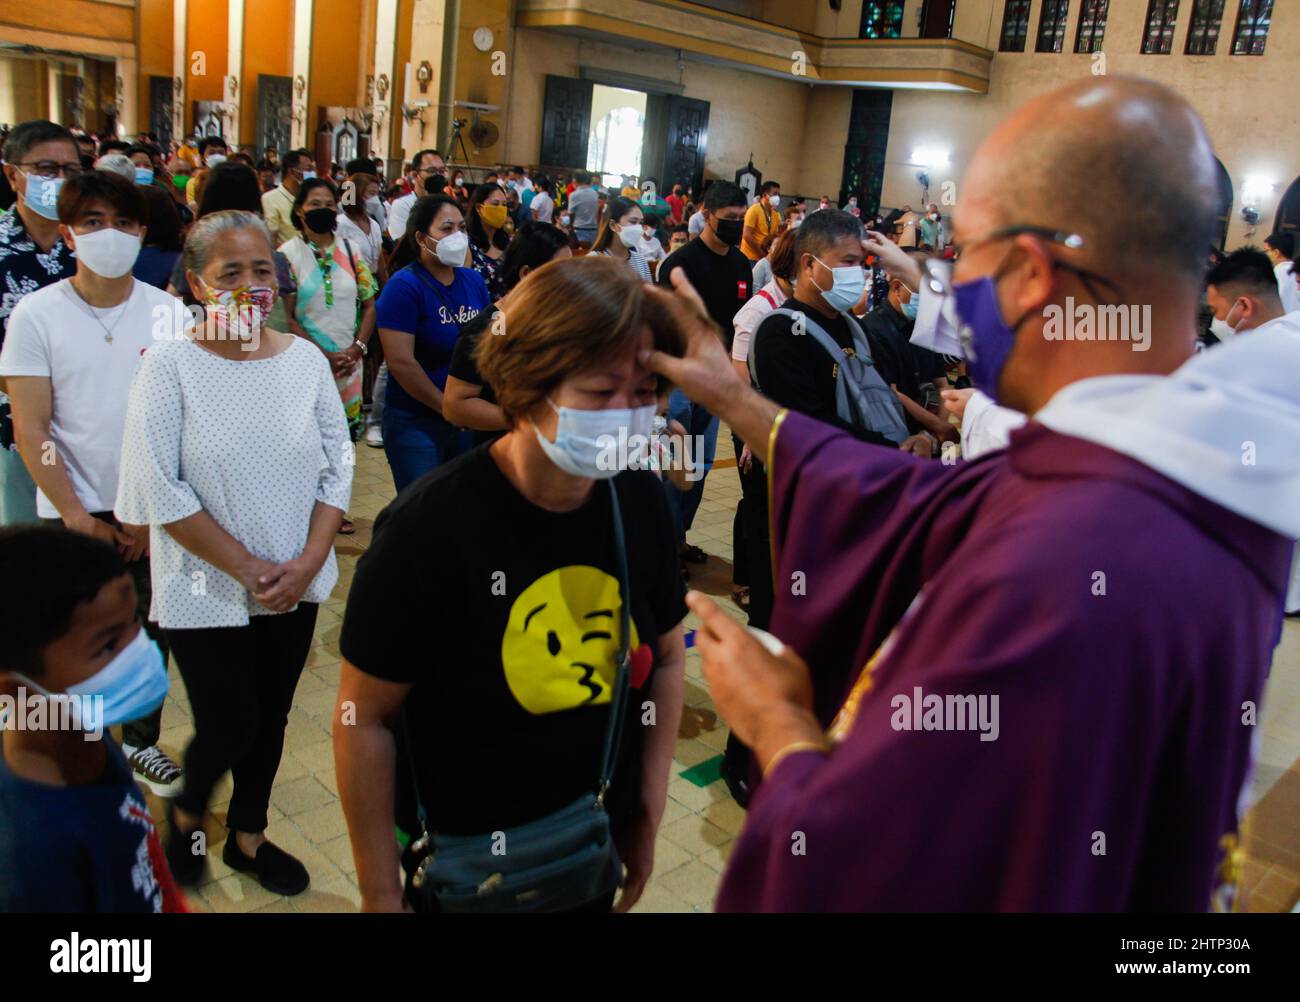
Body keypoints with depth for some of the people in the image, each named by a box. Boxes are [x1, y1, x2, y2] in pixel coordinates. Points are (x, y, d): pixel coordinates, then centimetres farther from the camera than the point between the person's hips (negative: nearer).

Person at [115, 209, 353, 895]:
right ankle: (186, 812, 39)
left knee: (270, 718, 17)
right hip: (205, 594, -3)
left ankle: (247, 836, 41)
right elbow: (160, 489, -15)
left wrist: (308, 561, -12)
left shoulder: (306, 359, -2)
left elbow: (337, 467, 0)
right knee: (229, 729, 5)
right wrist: (249, 570, -16)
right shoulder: (170, 365, -12)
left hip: (296, 589, 4)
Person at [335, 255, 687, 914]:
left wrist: (650, 810, 3)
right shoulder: (428, 528, -24)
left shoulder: (640, 500, -10)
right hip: (465, 865, -4)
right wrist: (380, 893, -11)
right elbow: (364, 719, -16)